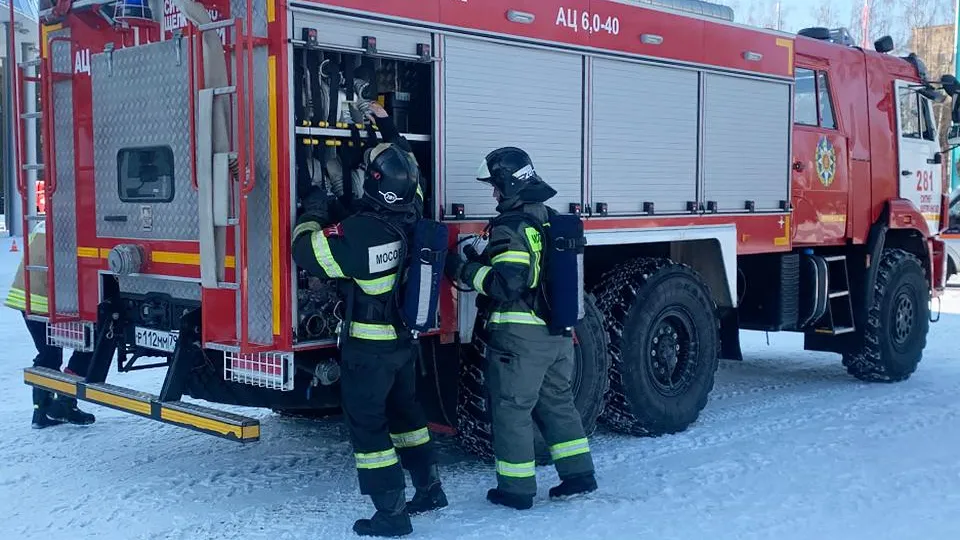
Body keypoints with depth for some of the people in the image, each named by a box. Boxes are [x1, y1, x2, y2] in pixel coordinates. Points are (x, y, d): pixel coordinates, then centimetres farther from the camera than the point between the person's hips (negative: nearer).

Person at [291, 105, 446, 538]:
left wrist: (313, 213, 3)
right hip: (405, 340, 7)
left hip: (367, 347, -7)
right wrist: (384, 124, 24)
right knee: (405, 410, 23)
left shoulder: (360, 231, -27)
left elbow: (307, 250, -14)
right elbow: (406, 165, 14)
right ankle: (429, 488, 32)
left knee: (367, 425, 2)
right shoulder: (414, 216, -6)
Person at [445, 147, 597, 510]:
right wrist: (484, 258, 20)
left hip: (520, 335, -8)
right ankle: (578, 474, 21)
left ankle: (516, 489, 11)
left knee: (512, 410, 4)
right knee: (557, 402, 19)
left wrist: (464, 269, -13)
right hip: (558, 333, 8)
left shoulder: (512, 226, -16)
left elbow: (505, 282, -24)